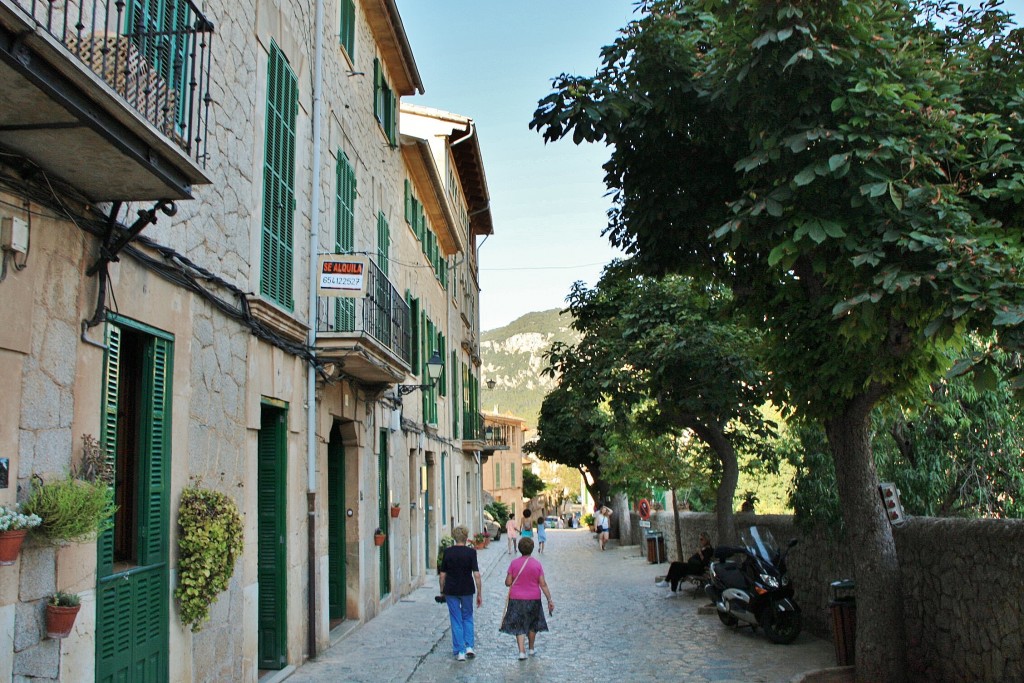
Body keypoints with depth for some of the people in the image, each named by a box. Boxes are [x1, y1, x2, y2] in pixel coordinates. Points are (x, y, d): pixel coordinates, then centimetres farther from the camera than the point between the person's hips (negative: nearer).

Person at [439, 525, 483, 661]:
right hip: (467, 590, 0)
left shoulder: (447, 552, -4)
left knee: (456, 620, 9)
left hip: (451, 590, 0)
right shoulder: (471, 552, -8)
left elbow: (442, 574, -1)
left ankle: (459, 651, 9)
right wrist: (479, 594, -4)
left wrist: (442, 591, 12)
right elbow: (476, 575, -11)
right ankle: (469, 646, 9)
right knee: (467, 617, 20)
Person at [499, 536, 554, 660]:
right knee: (532, 624, 20)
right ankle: (531, 648, 33)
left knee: (519, 626, 5)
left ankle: (522, 651, -6)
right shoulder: (537, 564, -8)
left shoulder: (514, 563, -9)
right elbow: (543, 584, -8)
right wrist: (549, 600, -3)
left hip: (516, 599, -1)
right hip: (533, 599, 1)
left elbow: (508, 582, -6)